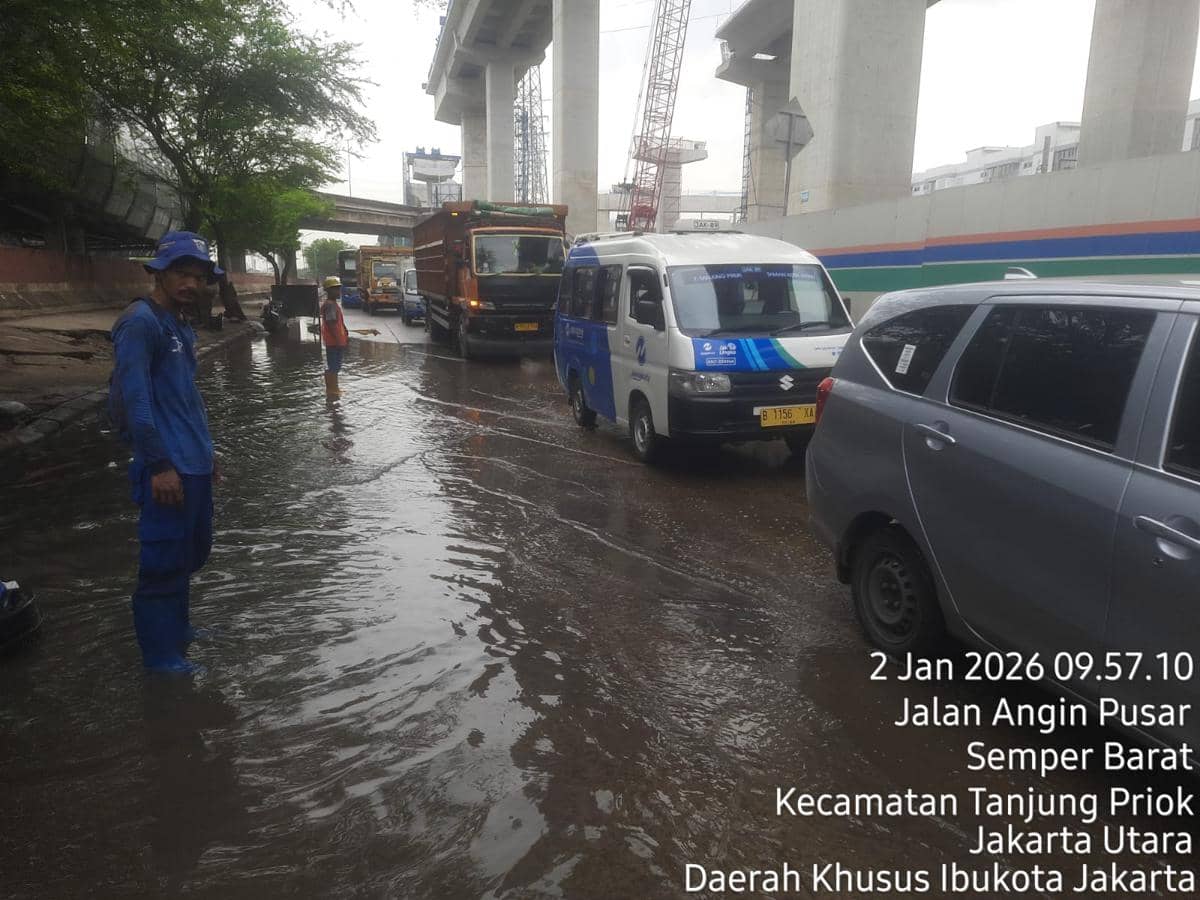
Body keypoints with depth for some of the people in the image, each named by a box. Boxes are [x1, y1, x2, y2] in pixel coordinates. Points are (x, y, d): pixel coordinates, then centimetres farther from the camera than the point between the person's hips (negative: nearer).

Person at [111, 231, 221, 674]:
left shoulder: (182, 326, 15)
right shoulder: (140, 322, -14)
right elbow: (134, 399, -20)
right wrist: (159, 465, -21)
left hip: (194, 465, 10)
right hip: (167, 467, -10)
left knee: (191, 552, 20)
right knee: (163, 559, 1)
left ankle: (177, 628, 36)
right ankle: (162, 654, 14)